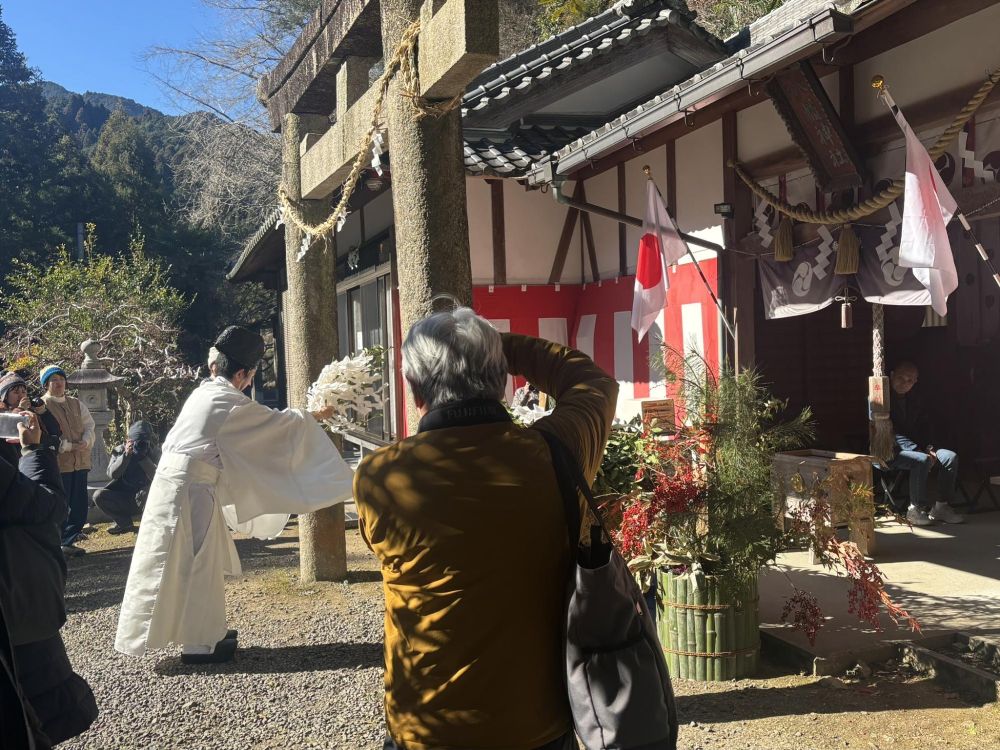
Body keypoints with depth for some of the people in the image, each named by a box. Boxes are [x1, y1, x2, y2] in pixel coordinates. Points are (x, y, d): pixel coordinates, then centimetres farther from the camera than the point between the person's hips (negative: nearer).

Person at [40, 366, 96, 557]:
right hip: (58, 464, -6)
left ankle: (67, 542, 20)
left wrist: (85, 442, -11)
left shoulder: (77, 404, 17)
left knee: (79, 506, 8)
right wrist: (70, 446, -18)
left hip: (80, 462, 6)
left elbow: (90, 427, 11)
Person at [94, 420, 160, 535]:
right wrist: (126, 455, -24)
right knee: (98, 495, -21)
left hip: (144, 498, -3)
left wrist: (143, 457, -24)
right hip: (123, 496, 3)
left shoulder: (154, 451, -4)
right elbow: (111, 474, -15)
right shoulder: (119, 450, -1)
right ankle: (125, 523, -5)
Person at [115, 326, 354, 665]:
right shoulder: (232, 404, -14)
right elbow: (278, 422, -3)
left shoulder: (204, 393, 11)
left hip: (177, 483, 9)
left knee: (203, 561, 17)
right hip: (190, 490, -9)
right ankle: (197, 643, 7)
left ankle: (206, 629, 28)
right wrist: (313, 417, 12)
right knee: (196, 564, -1)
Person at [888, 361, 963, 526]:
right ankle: (916, 510, -21)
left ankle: (942, 506, -6)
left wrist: (929, 448, -3)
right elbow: (890, 433, -19)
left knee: (950, 456, -11)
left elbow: (925, 425, 18)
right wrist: (921, 452, -22)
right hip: (886, 452, -8)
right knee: (922, 460, -33)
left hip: (916, 447, 8)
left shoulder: (913, 400, 14)